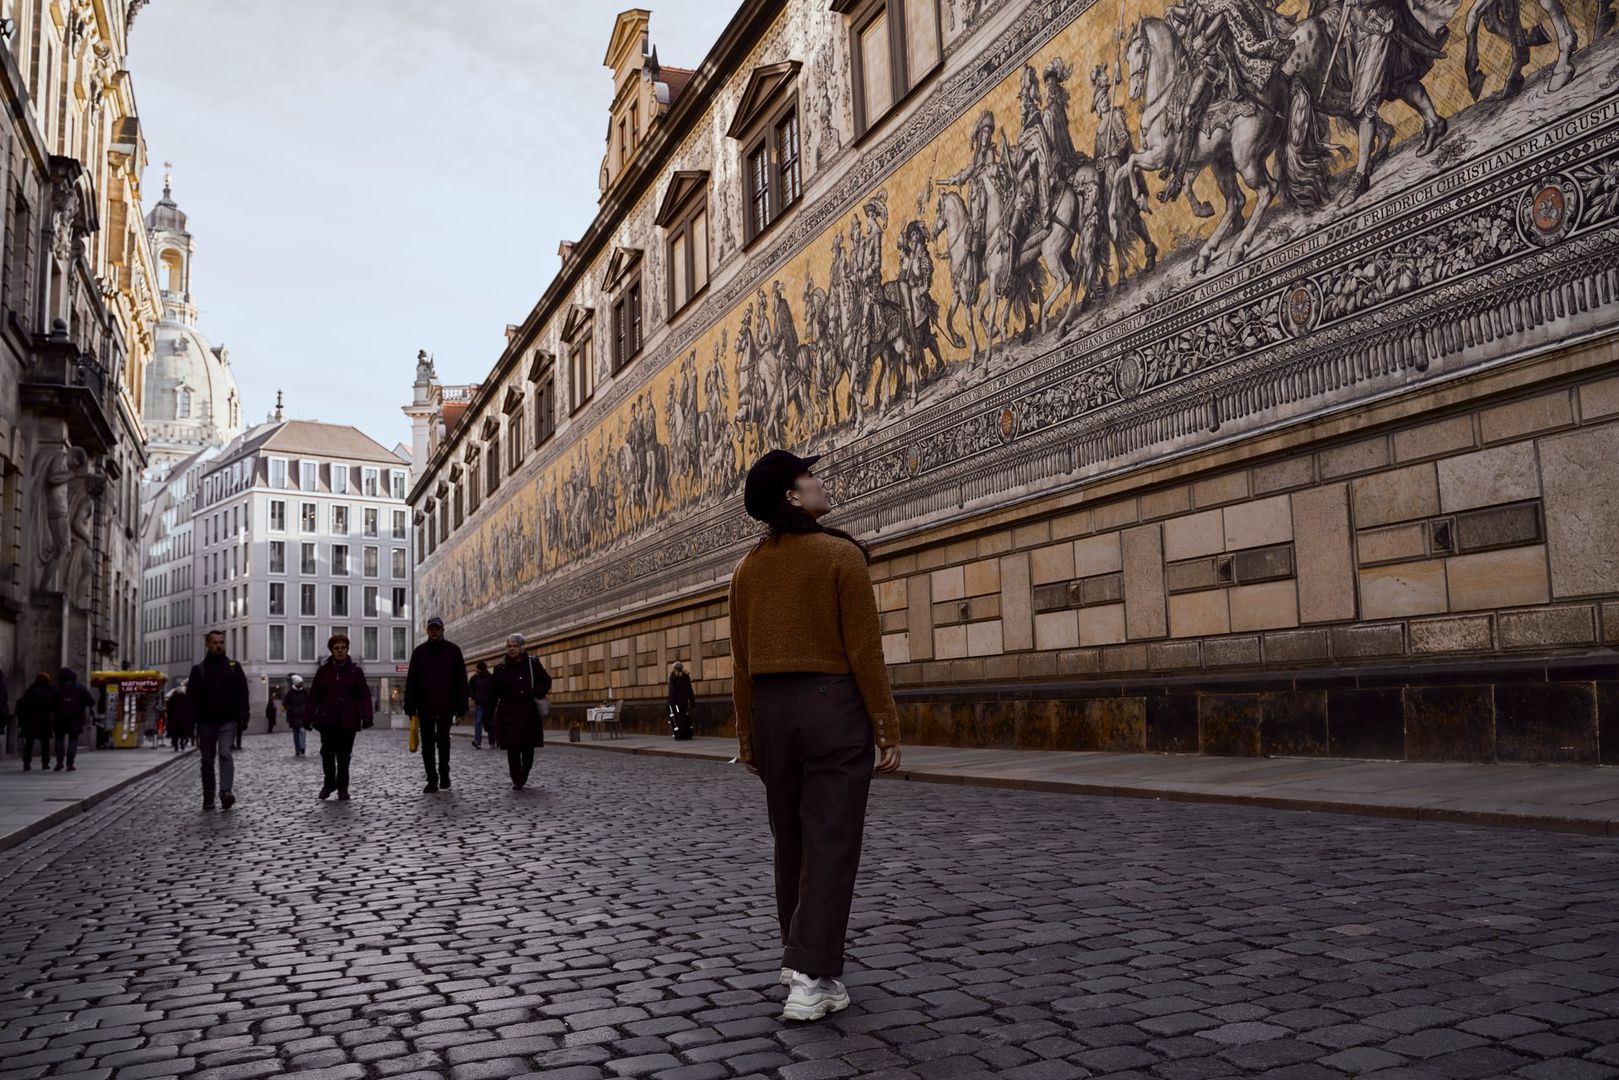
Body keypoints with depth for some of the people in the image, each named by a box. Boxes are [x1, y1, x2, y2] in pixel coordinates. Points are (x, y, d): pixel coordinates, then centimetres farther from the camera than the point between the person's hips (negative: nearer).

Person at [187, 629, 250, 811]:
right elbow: (191, 697, 3)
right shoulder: (198, 670, 8)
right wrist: (192, 722, -6)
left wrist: (242, 718, -5)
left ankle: (227, 792, -29)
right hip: (206, 721, 2)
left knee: (226, 754, -18)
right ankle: (208, 799, 16)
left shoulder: (234, 667, 8)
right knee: (207, 760, 8)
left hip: (228, 721, -2)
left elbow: (242, 694, 5)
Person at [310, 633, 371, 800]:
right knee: (327, 753, 0)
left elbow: (364, 695, -1)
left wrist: (366, 716, -9)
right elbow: (314, 695, 6)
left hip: (348, 721, -1)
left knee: (344, 755, 3)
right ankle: (329, 783, 19)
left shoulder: (355, 671, 2)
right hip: (327, 719, 1)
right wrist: (310, 716, 1)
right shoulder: (324, 670, 5)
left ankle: (342, 787, 14)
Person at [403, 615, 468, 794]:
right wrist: (410, 706, 0)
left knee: (443, 741, 1)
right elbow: (411, 681, 5)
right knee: (427, 744, 5)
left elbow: (461, 680, 1)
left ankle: (444, 774, 19)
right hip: (425, 706, 2)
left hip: (446, 706, -2)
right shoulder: (419, 652, 6)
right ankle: (432, 780, 11)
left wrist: (461, 706, -4)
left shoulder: (453, 650, 2)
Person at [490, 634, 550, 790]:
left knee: (528, 747, 7)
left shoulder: (532, 664, 1)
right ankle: (516, 780, 1)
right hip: (509, 713, 0)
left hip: (529, 712, 0)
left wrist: (536, 693, -11)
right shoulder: (501, 668, 3)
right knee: (513, 748, -5)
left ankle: (524, 776, 25)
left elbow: (546, 681, 7)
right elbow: (495, 693, 5)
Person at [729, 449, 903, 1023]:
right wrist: (888, 729, -7)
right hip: (834, 706, -5)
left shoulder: (748, 568, 7)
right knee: (830, 845, -2)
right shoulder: (841, 555, -9)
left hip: (771, 710, 6)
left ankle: (800, 958, 29)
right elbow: (865, 651, -12)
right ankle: (811, 978, -6)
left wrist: (746, 737, 14)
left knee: (791, 842, 17)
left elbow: (741, 663, 8)